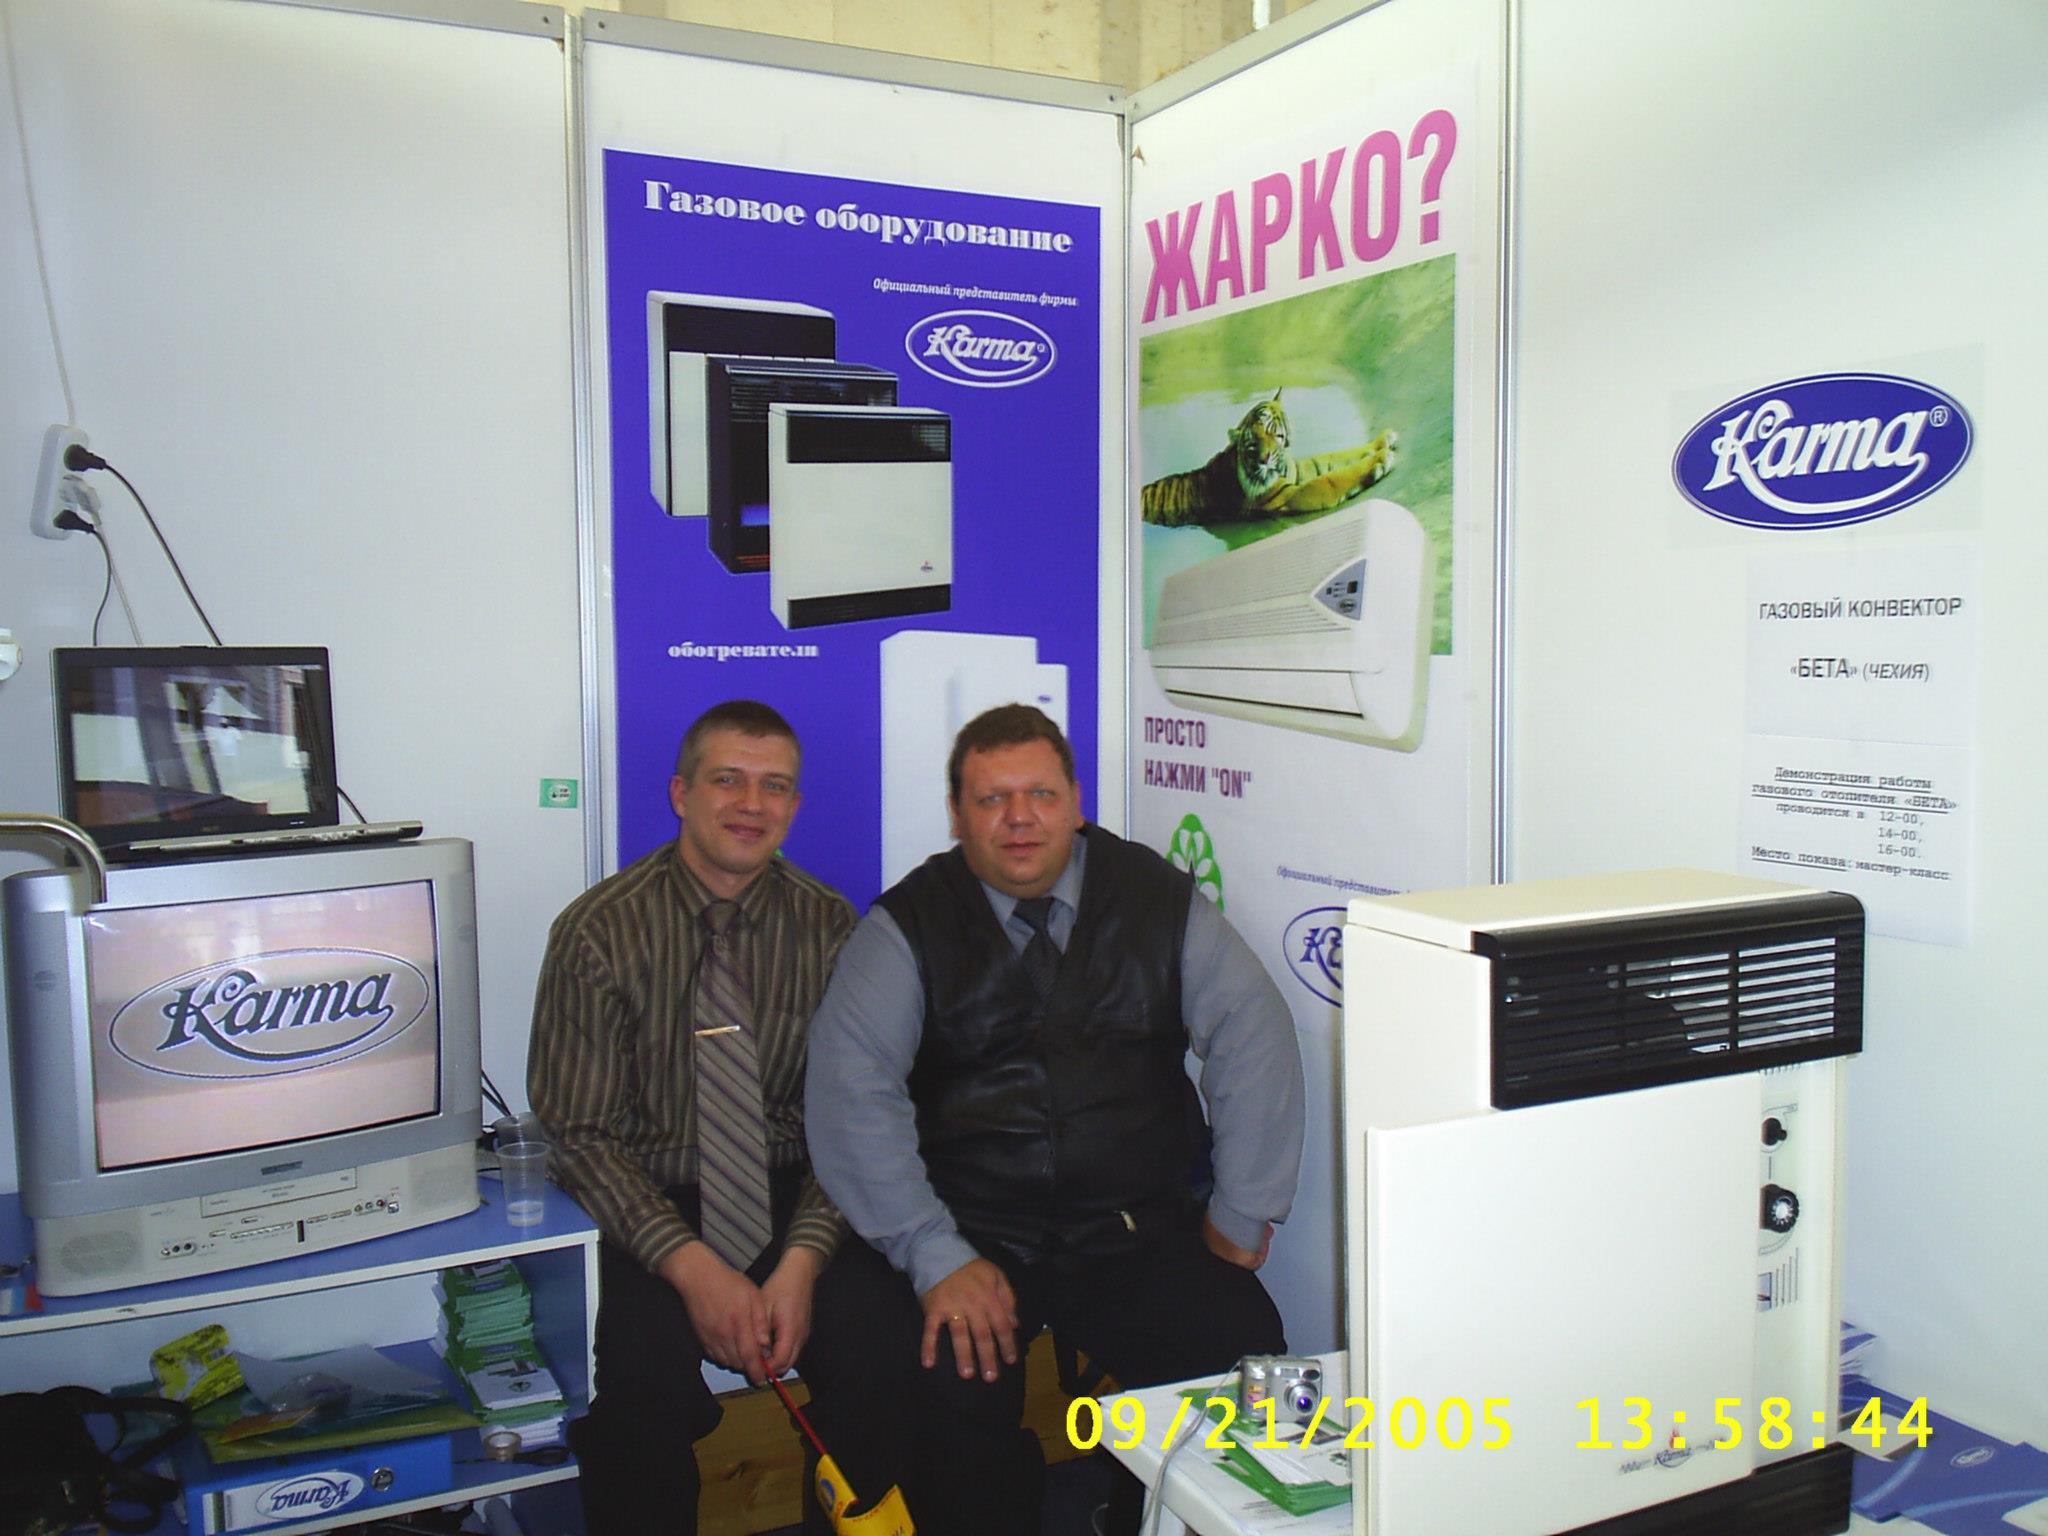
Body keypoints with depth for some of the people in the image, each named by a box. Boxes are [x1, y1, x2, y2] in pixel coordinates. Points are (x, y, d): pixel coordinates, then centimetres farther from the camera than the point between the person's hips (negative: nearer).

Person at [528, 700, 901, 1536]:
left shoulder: (828, 925, -1)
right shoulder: (600, 930, -7)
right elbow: (581, 1132, -8)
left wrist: (802, 1261, -17)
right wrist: (693, 1267, -19)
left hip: (792, 1194, 2)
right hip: (649, 1207, -2)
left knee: (880, 1343, -21)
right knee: (647, 1379, -27)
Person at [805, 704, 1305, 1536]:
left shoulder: (1158, 898, 6)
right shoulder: (909, 926, 0)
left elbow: (1253, 1036, 4)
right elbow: (850, 1084, -10)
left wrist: (1242, 1214, -2)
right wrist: (936, 1259, -18)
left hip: (1138, 1232, 2)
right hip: (972, 1234, -2)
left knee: (1245, 1356, -20)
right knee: (948, 1389, -28)